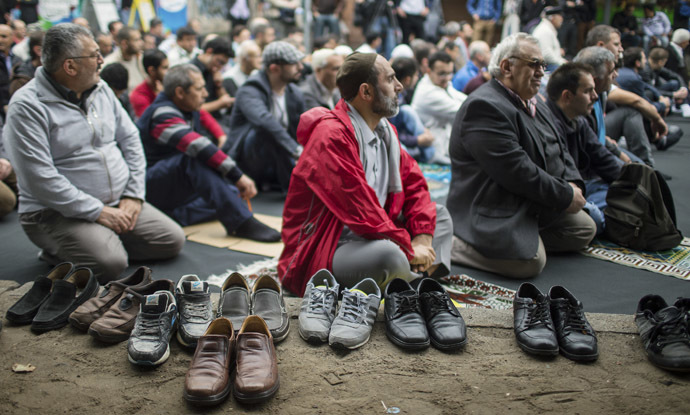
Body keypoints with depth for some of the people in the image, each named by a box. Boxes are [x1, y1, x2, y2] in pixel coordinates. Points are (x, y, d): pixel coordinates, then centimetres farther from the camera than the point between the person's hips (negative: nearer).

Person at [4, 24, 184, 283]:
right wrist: (97, 212, -21)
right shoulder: (27, 106, -15)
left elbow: (130, 138, 11)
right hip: (59, 212, -7)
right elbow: (39, 177, -21)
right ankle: (58, 252, 0)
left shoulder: (101, 90, 7)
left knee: (173, 241, -3)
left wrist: (133, 194, -1)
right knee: (110, 263, -28)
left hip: (117, 203, 7)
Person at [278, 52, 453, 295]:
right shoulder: (332, 135, -19)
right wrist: (409, 249, -19)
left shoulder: (384, 131, 10)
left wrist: (422, 237, -5)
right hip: (318, 254, -9)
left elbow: (413, 183, 12)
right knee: (389, 254, -36)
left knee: (439, 215, 11)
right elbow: (359, 208, -26)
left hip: (370, 237, 10)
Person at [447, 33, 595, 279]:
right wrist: (566, 196, -17)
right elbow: (515, 171, -26)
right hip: (494, 212, -10)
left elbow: (558, 149, 20)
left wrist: (574, 184, -1)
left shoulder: (534, 103, 14)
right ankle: (448, 242, -13)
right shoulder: (484, 106, -20)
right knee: (531, 261, -27)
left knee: (584, 231, 14)